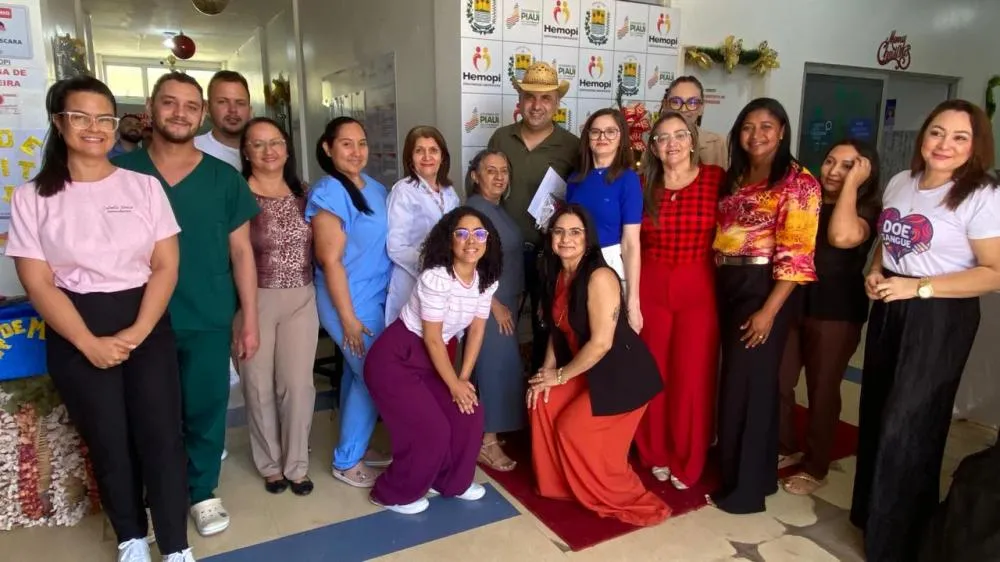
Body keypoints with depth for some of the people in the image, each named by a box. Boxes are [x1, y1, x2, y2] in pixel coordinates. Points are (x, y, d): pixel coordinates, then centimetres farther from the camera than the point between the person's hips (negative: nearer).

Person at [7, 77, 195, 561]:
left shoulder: (144, 187, 2)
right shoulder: (31, 198, 0)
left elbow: (166, 266, -2)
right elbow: (38, 284, -4)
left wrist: (136, 333, -12)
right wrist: (90, 344, -13)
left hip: (147, 325, 0)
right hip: (75, 333, 0)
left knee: (161, 436, -3)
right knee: (107, 441, 9)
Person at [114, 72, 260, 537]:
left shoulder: (225, 179, 0)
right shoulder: (120, 171, 0)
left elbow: (241, 253, 3)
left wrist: (249, 320, 1)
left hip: (209, 321, 0)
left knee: (206, 409, 10)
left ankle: (202, 492, 32)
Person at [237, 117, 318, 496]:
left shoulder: (301, 192, 7)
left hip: (301, 300, 3)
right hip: (255, 300, -3)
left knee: (298, 384, 5)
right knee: (259, 386, 8)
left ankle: (297, 464, 22)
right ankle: (270, 464, 28)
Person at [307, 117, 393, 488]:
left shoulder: (374, 186, 7)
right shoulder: (329, 193, -17)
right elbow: (330, 261, -19)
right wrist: (348, 318, -18)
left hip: (376, 297, 7)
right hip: (351, 301, -7)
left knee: (357, 374, 16)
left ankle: (355, 448, 31)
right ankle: (346, 461, 16)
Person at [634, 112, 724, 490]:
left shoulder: (716, 179, -4)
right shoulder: (643, 185, 4)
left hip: (699, 290, -2)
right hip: (651, 288, 2)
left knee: (692, 377, 3)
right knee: (653, 374, 9)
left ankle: (687, 463, 22)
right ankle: (656, 454, 29)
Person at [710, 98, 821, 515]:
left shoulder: (799, 182, -9)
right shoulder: (734, 178, 13)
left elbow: (796, 255, -15)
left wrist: (769, 310, -20)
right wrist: (716, 287, 6)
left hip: (763, 289, -7)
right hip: (727, 287, 7)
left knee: (748, 382, -1)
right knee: (734, 379, 14)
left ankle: (746, 487, 14)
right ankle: (756, 473, 31)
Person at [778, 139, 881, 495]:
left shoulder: (866, 210, -7)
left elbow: (842, 236, -31)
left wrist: (851, 184, -22)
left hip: (835, 312, -5)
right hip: (792, 303, 5)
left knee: (822, 390, 7)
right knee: (777, 382, 10)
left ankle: (816, 466, 25)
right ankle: (787, 448, 32)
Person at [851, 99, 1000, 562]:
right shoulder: (900, 182, 5)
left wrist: (918, 287, -22)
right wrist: (875, 272, -2)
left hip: (940, 317, -7)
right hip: (889, 309, 7)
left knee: (908, 424, 2)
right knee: (877, 412, 17)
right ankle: (872, 509, 39)